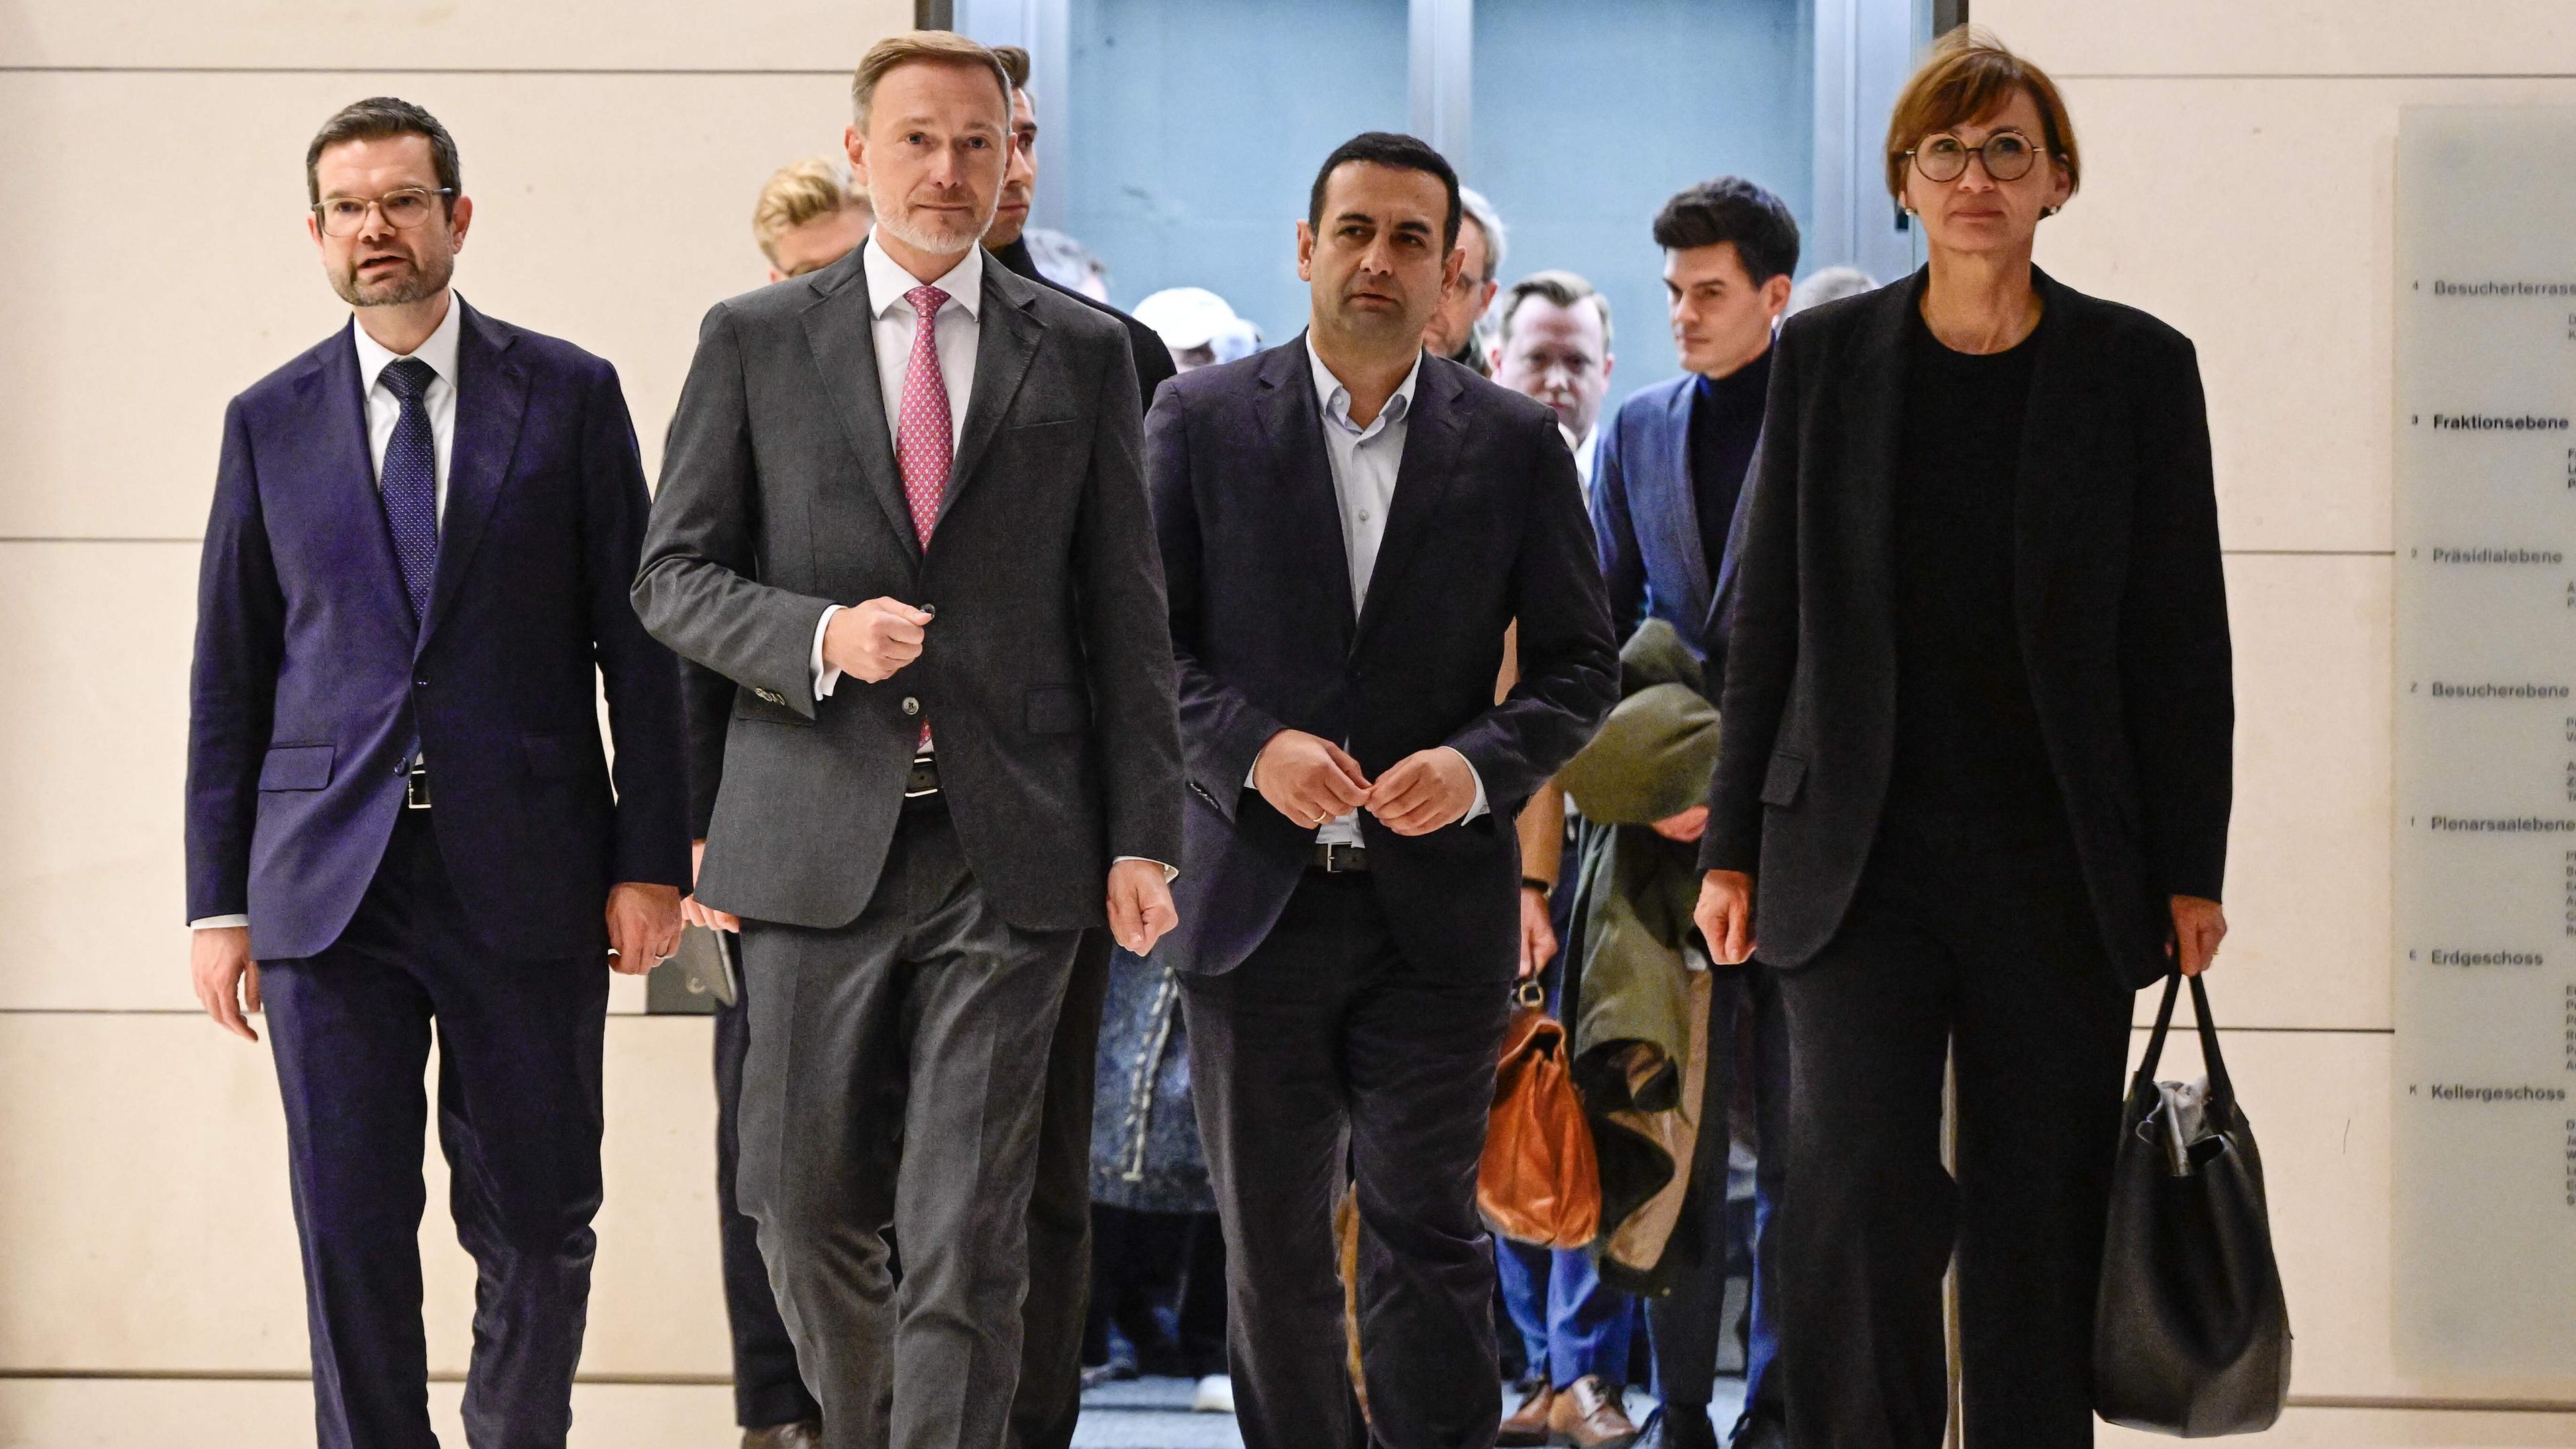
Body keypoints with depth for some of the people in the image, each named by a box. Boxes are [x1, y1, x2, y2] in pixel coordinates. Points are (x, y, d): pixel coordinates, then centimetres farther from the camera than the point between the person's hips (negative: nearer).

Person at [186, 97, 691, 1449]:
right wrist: (218, 902, 4)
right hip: (329, 883, 1)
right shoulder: (269, 422, 9)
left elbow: (639, 643, 4)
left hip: (524, 880, -1)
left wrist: (650, 858, -3)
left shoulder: (570, 397, 5)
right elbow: (227, 678, 9)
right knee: (351, 1232, 0)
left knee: (536, 1222, 5)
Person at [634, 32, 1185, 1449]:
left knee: (969, 1231, -6)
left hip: (1012, 849, -1)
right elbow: (672, 576, 6)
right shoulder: (753, 341, 7)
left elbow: (1125, 613, 8)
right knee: (809, 1208, 8)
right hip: (819, 838, 1)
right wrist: (818, 636, -13)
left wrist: (1142, 837, 1)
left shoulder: (1082, 354, 8)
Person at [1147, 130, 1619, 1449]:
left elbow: (1578, 664, 7)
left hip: (1437, 903, 0)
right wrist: (1253, 749, -15)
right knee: (1271, 1244, 8)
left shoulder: (1515, 441, 4)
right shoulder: (1201, 421, 3)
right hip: (1254, 894, 1)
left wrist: (1481, 765, -12)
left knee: (1425, 1230, -2)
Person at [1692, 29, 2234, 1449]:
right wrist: (1734, 845, 4)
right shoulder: (1826, 357, 5)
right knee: (1856, 1186, -11)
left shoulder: (2137, 368, 2)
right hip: (1860, 858, 0)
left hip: (2061, 874, 0)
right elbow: (1767, 619, 8)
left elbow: (2184, 636, 3)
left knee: (2038, 1216, 4)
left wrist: (2189, 870, -1)